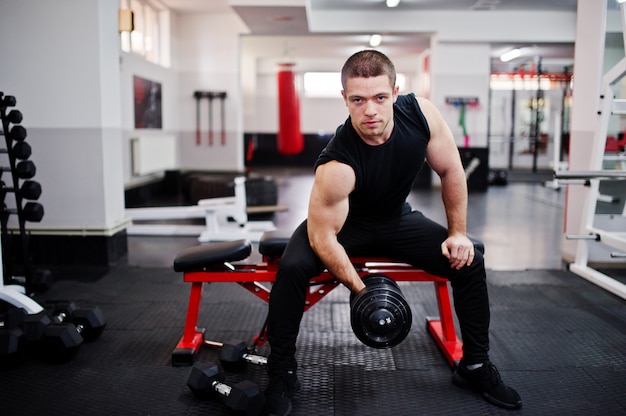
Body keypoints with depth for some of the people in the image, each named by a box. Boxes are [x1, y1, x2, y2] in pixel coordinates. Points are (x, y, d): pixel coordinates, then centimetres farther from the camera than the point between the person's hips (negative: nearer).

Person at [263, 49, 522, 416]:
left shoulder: (421, 114, -24)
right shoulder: (337, 165, -36)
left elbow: (451, 170, -8)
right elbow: (322, 235, -27)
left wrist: (458, 232, -5)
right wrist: (361, 291, -27)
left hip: (397, 219, 5)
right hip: (344, 223, -4)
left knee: (470, 263, -5)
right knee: (292, 268, -30)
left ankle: (476, 366, 15)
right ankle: (282, 373, -8)